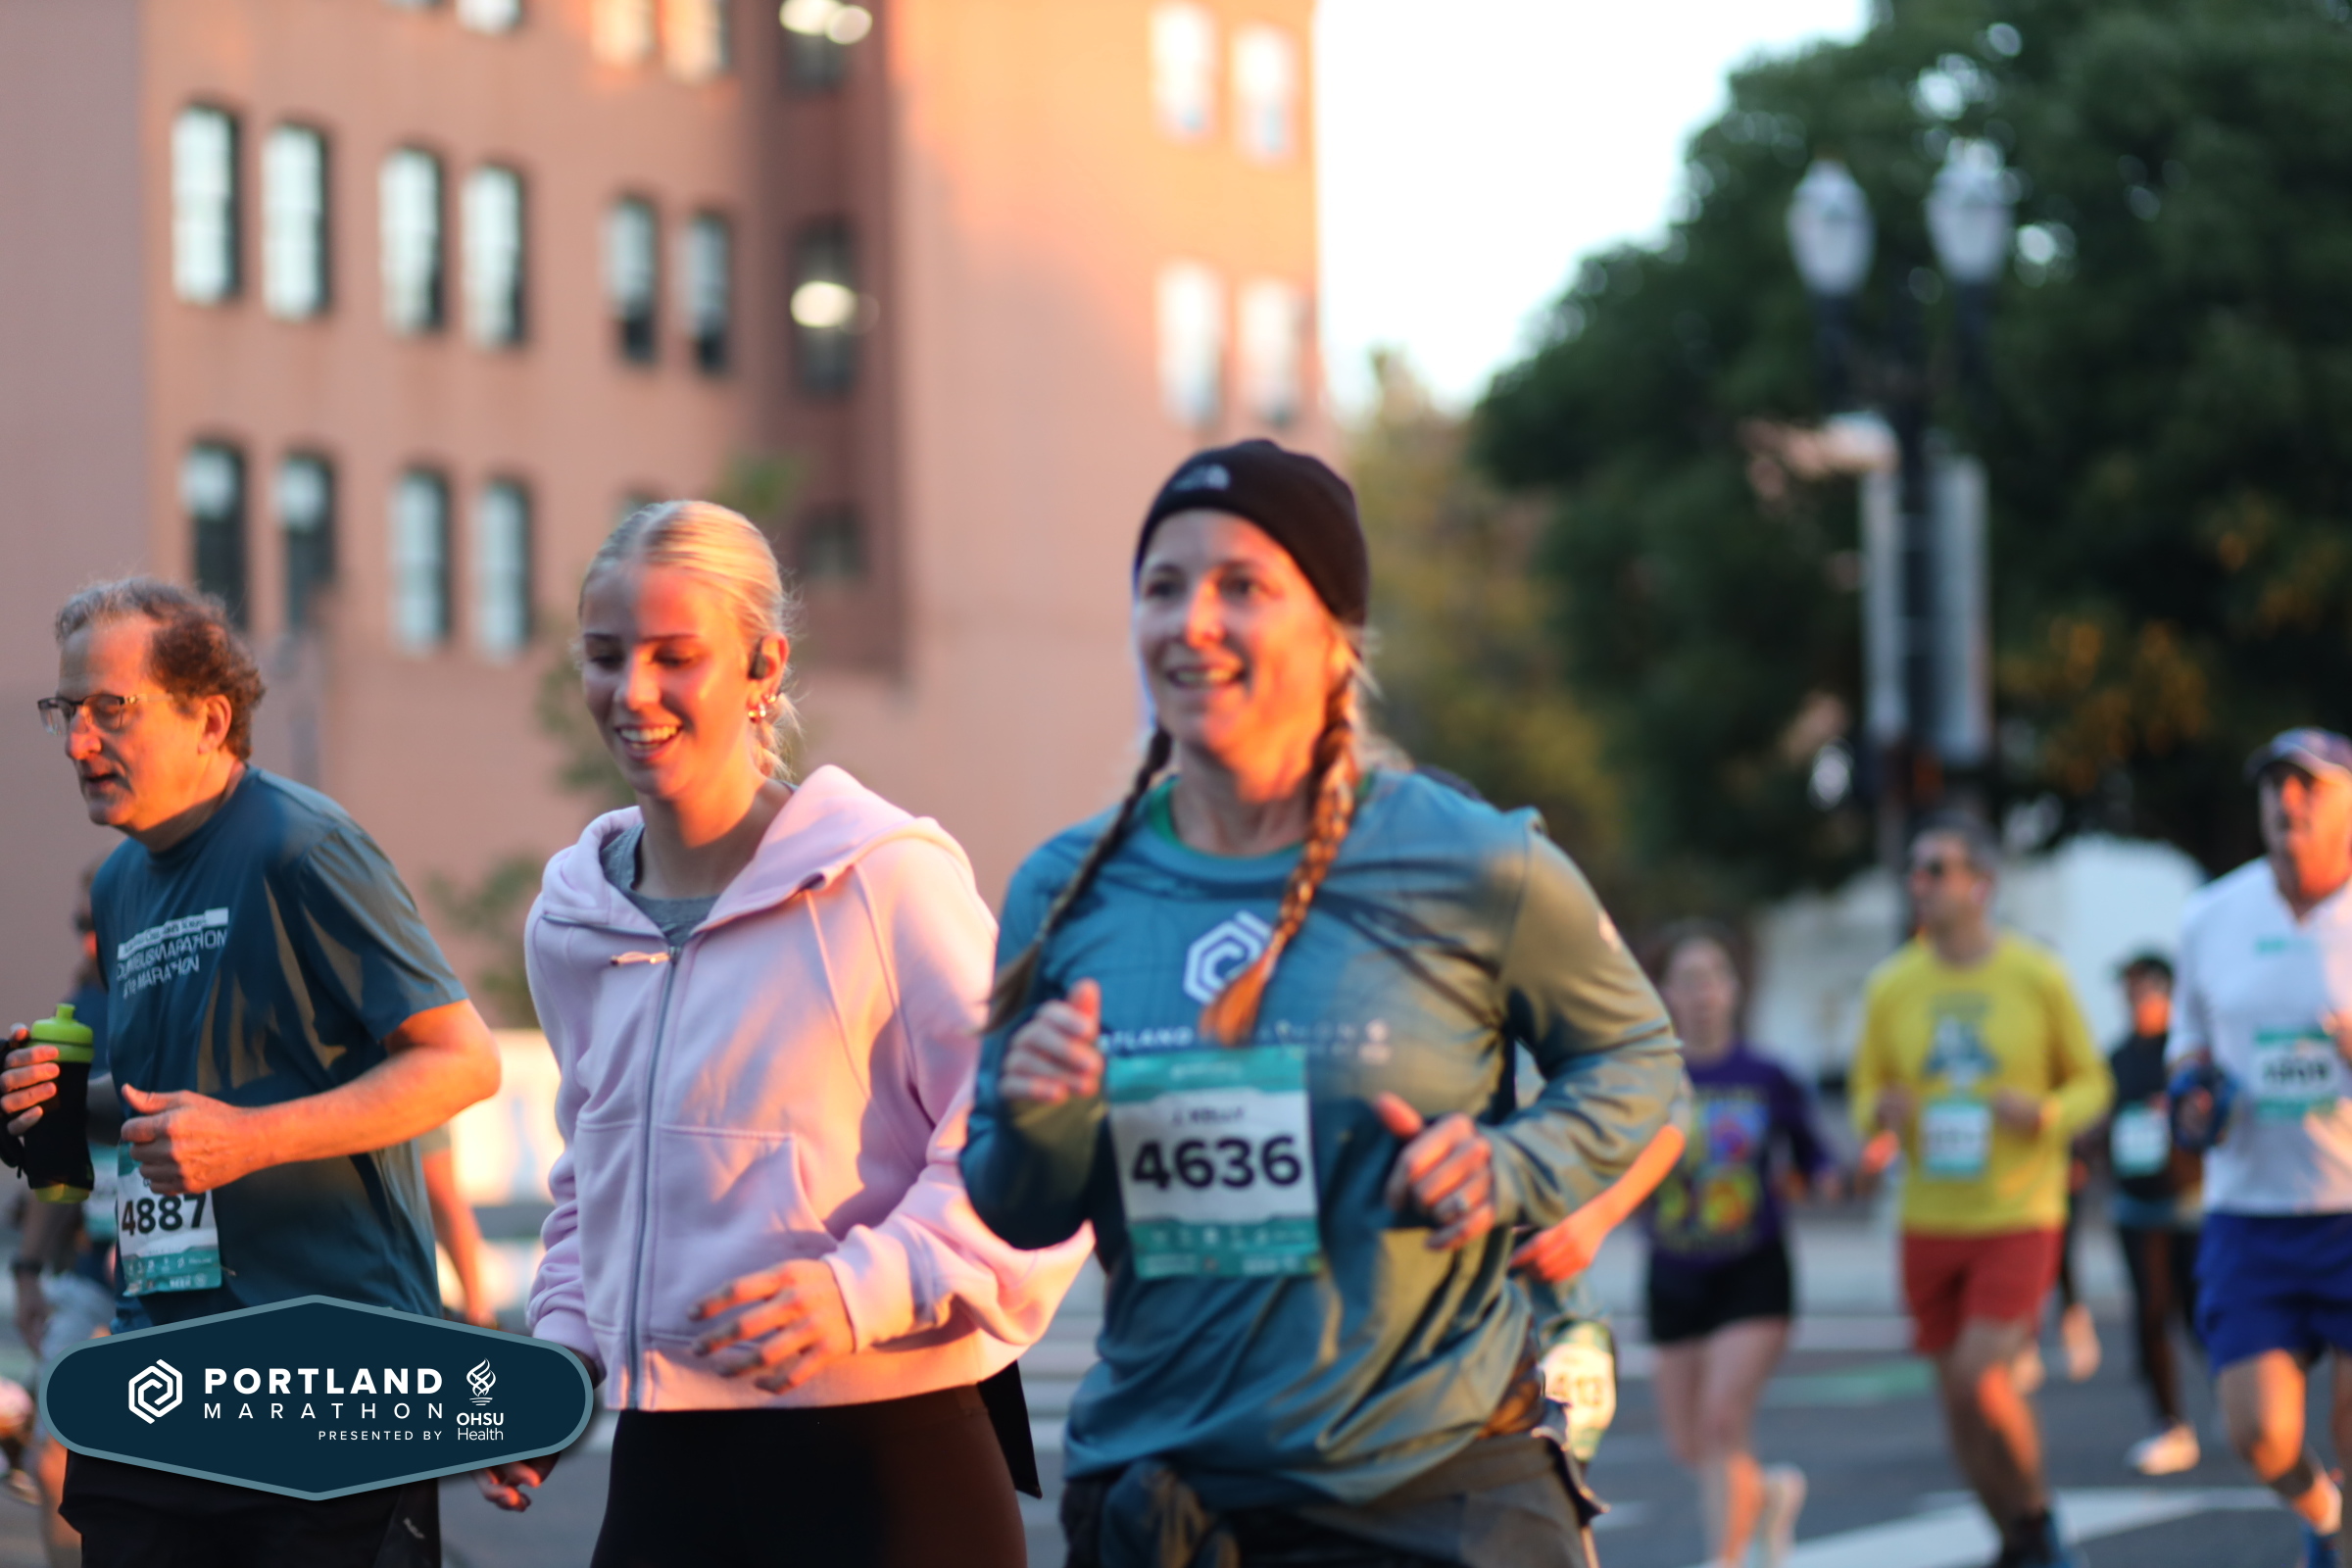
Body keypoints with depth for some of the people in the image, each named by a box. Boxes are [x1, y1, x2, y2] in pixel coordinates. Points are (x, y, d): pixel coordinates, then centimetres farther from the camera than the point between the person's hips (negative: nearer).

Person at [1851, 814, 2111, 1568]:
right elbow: (1867, 1093, 12)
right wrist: (1881, 1117, -12)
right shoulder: (1891, 988, 2)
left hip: (2019, 1216, -3)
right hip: (1930, 1222, 4)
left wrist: (2046, 1114, -16)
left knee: (1980, 1378, -18)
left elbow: (2091, 1082, 5)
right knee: (1956, 1394, 6)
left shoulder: (2038, 977, -4)